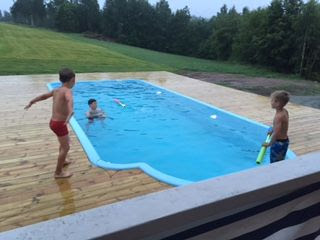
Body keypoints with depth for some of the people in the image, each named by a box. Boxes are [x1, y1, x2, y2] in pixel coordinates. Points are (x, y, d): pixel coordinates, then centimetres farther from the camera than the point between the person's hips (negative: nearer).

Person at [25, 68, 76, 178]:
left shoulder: (56, 90, 8)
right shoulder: (67, 91, -18)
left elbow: (43, 96, 24)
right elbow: (69, 100, -43)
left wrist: (31, 102, 40)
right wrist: (70, 112, -62)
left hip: (54, 121, 9)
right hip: (59, 124, -9)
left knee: (64, 143, 29)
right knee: (66, 147, 2)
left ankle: (62, 161, 48)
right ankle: (58, 172, 11)